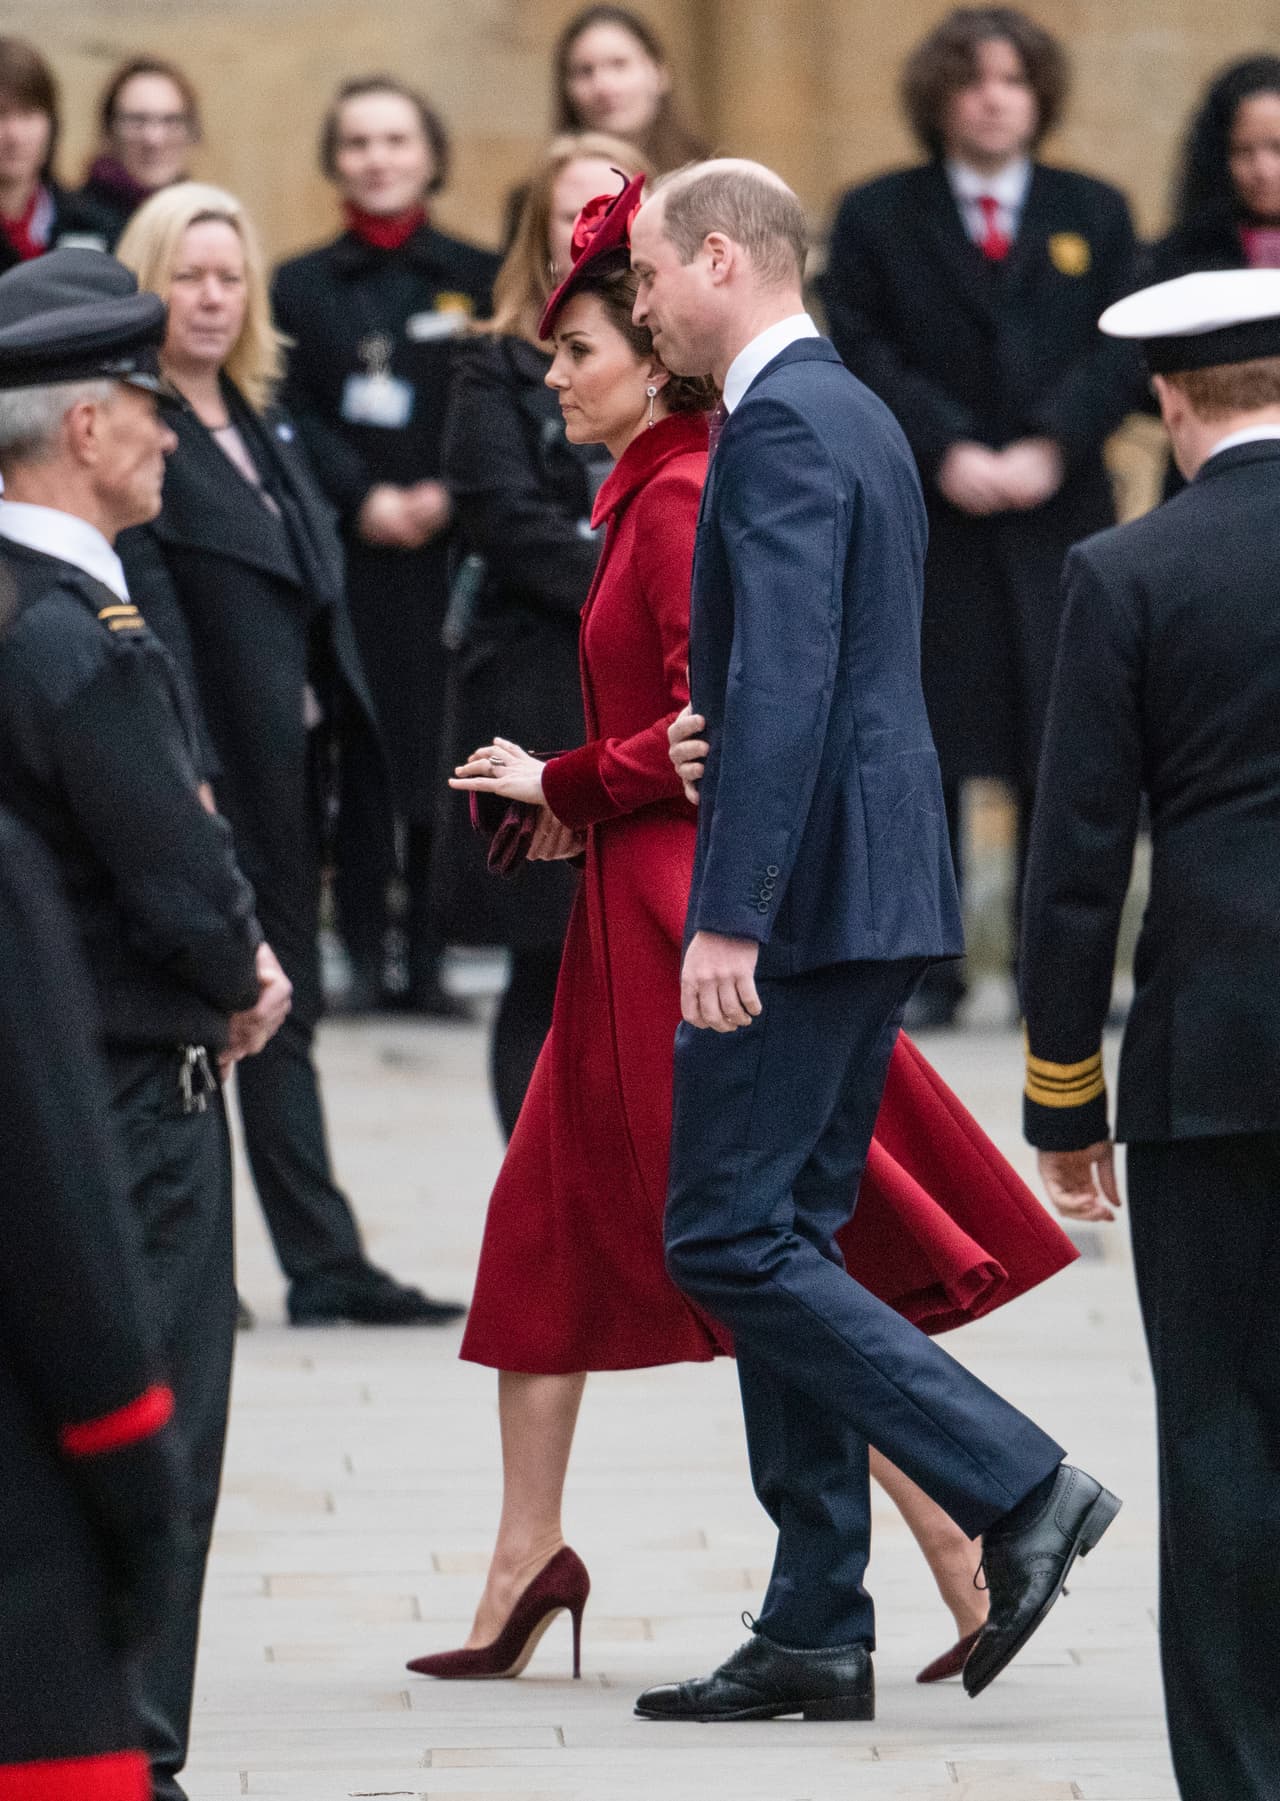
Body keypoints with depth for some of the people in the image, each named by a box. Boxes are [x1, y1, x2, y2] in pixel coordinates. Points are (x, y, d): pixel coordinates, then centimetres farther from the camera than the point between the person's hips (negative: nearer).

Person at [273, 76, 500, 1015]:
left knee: (446, 754, -3)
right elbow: (290, 419, 3)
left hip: (451, 555, 0)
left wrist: (446, 496, -10)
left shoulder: (479, 280, 9)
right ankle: (364, 955, 3)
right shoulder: (301, 287, 10)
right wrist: (362, 498, -11)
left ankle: (428, 955, 5)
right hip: (346, 554, 0)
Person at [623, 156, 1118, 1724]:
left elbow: (782, 686, -24)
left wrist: (727, 919, -27)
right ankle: (816, 1636, 11)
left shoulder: (780, 427, -14)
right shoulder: (853, 412, 18)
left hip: (806, 893, -10)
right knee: (783, 1243, 11)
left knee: (728, 1241, -8)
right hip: (875, 888, 10)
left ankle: (1019, 1490, -10)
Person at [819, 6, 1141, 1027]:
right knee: (921, 751, -1)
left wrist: (1050, 449, -13)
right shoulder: (877, 217, 7)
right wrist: (946, 452, -15)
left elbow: (1121, 356, 2)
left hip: (1060, 518, 1)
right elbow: (860, 355, -2)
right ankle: (923, 970, 6)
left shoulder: (1096, 216, 11)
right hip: (922, 523, -1)